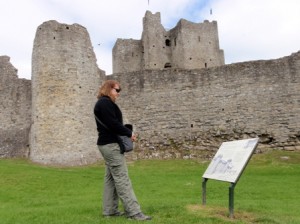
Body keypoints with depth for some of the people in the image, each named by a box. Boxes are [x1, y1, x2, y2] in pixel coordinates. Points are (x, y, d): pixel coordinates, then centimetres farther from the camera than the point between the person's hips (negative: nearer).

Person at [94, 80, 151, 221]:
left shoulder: (104, 103, 19)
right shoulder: (105, 103, -13)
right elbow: (112, 123, -22)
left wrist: (126, 133, 5)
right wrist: (129, 133, -12)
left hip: (107, 143, 11)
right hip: (111, 144, -11)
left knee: (110, 178, 12)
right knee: (122, 178, -11)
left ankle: (109, 210, 17)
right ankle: (133, 212, -9)